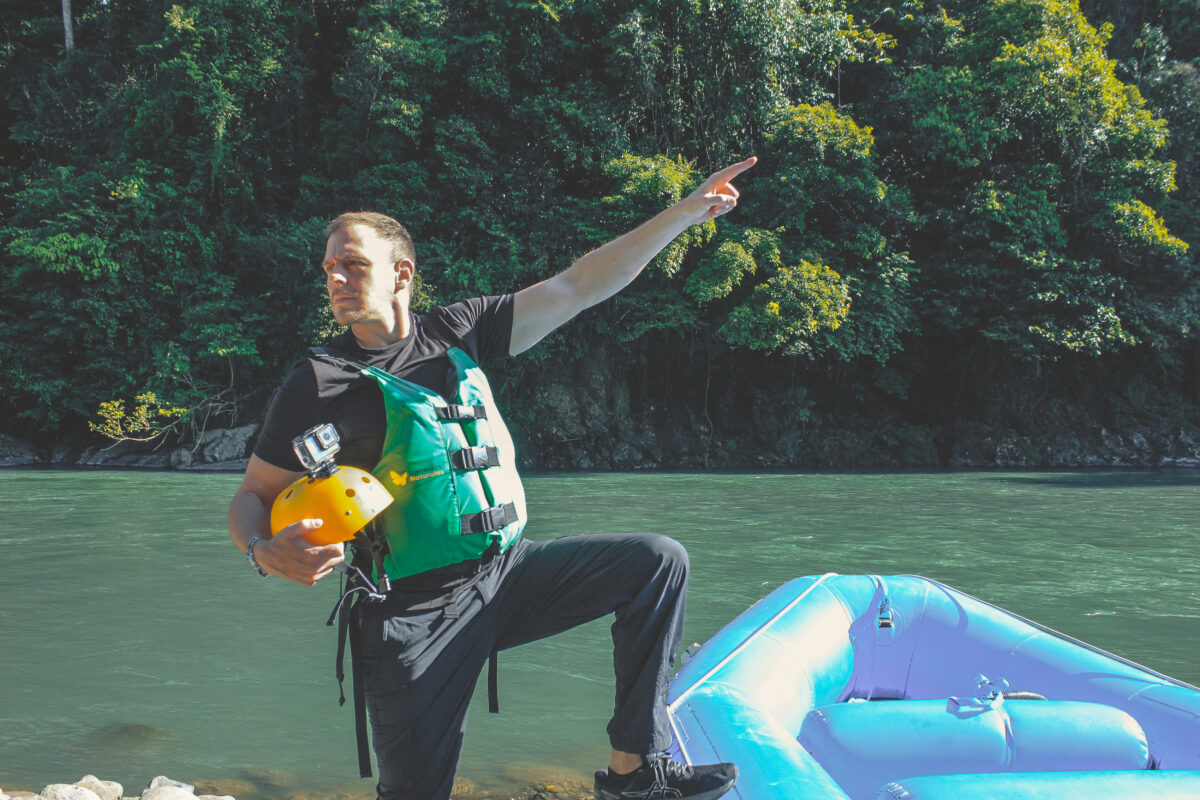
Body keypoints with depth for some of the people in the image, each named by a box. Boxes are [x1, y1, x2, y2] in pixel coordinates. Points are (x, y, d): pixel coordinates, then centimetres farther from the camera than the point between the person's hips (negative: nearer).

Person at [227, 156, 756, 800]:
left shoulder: (458, 333, 5)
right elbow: (253, 496, 0)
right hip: (415, 613, -4)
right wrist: (265, 553, -25)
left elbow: (576, 288, 6)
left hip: (506, 572, 4)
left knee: (657, 562, -7)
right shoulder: (318, 383, -5)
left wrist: (685, 213, 3)